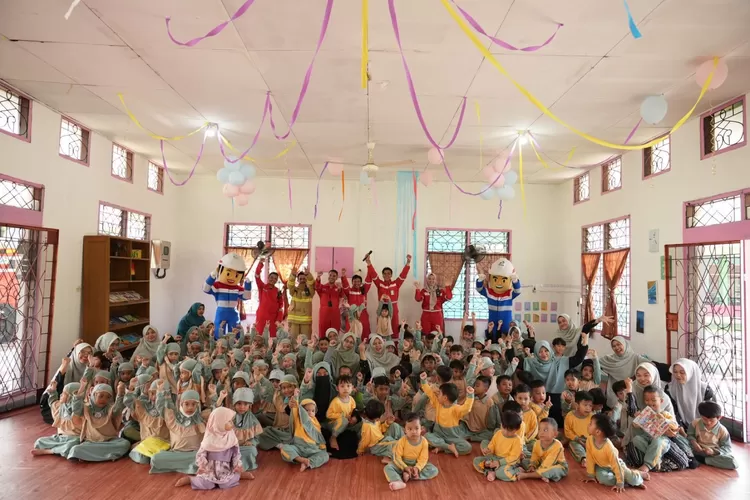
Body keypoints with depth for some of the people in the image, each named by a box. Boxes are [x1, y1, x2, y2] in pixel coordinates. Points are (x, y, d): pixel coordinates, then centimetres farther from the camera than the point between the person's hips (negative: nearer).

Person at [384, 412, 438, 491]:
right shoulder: (402, 441, -19)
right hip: (403, 464, -1)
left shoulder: (424, 442, -16)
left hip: (417, 464, 1)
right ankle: (399, 482, -47)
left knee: (434, 470, -22)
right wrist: (405, 467, -28)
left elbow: (423, 459, -16)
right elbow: (397, 457, -16)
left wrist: (417, 468, -33)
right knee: (388, 467, -24)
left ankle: (409, 475, -28)